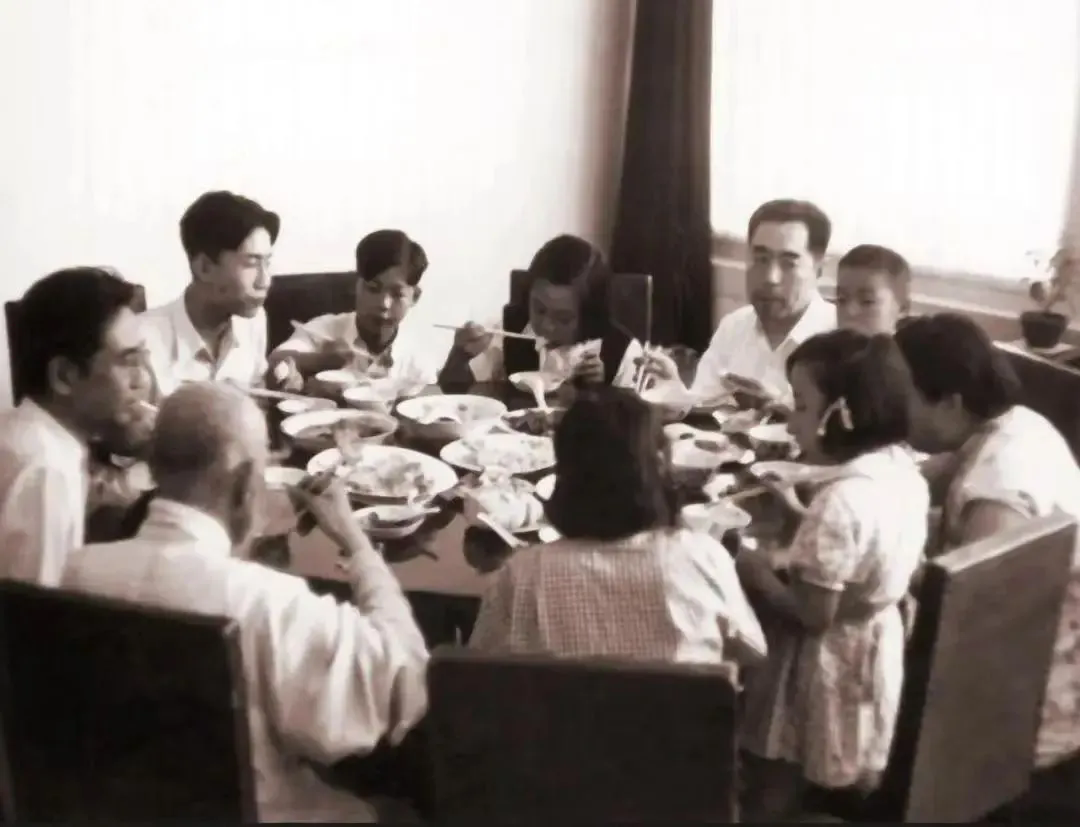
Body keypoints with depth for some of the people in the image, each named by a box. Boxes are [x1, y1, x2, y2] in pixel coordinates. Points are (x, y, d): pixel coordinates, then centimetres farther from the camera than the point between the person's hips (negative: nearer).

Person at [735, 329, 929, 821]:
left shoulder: (840, 501, -32)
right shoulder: (903, 471, -5)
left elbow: (812, 615, -26)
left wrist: (757, 572, -13)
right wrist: (799, 517, 8)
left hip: (827, 663, -8)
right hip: (876, 648, 8)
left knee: (774, 787, 12)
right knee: (844, 787, 28)